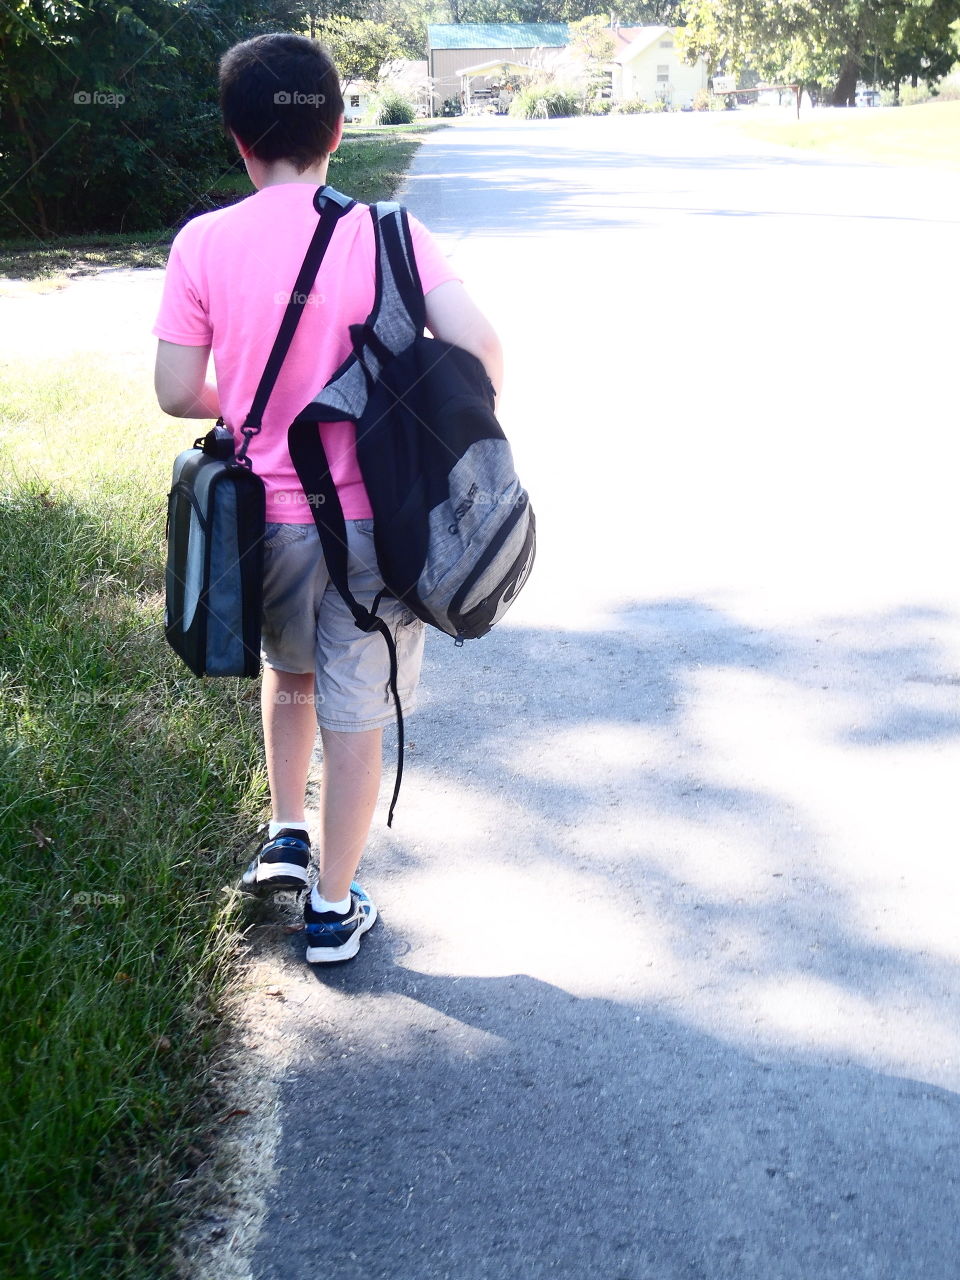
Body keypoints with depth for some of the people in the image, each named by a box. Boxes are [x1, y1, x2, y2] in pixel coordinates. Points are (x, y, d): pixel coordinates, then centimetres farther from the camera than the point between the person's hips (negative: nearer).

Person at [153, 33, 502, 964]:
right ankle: (332, 908, 23)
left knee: (288, 669, 31)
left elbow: (177, 393, -5)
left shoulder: (204, 243, -5)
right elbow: (477, 345, -18)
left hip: (265, 518, 2)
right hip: (372, 520, -1)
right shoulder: (383, 231, -8)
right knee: (355, 718, 11)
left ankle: (286, 835, 34)